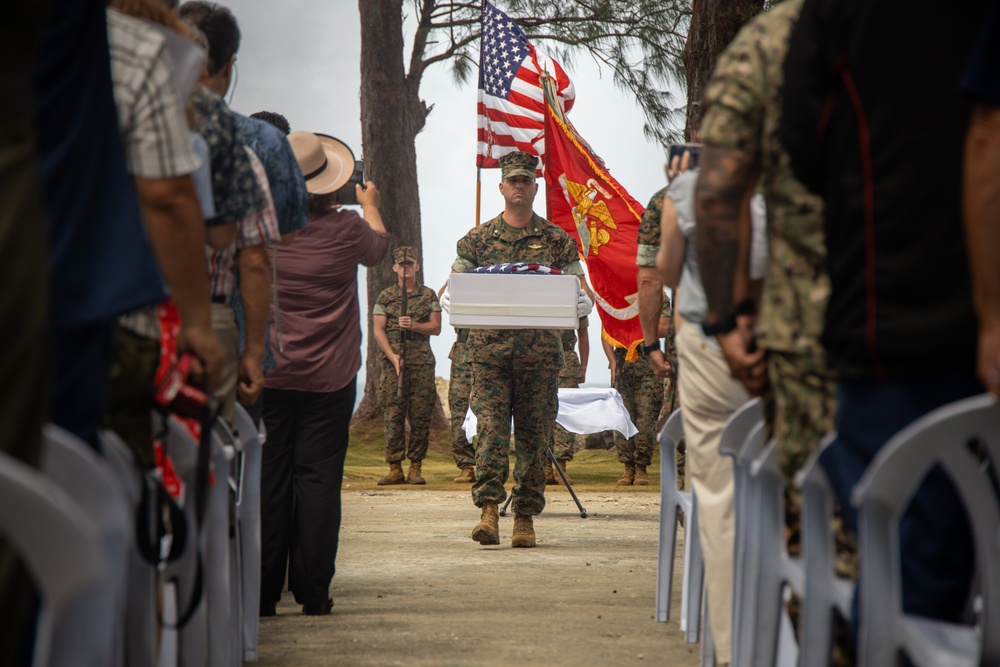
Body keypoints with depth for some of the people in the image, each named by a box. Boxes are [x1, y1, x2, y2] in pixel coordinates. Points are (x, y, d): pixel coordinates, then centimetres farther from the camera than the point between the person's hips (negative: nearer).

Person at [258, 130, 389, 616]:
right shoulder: (344, 230, -8)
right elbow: (378, 246, 15)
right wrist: (370, 205, 35)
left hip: (267, 373, 1)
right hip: (328, 377, -1)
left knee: (266, 479, 4)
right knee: (318, 477, 2)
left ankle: (262, 591, 4)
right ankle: (312, 591, 2)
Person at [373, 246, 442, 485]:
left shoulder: (429, 296, 11)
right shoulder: (386, 296, 10)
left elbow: (436, 328, 5)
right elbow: (379, 330, 3)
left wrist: (414, 325, -14)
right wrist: (391, 355, -11)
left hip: (422, 362, 1)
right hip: (393, 361, 0)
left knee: (420, 416, -2)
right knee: (393, 416, -5)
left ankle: (415, 468, 3)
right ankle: (395, 468, -3)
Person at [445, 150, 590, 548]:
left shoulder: (557, 241, 10)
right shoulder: (477, 239, 10)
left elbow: (579, 297, 9)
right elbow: (450, 294, 10)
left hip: (540, 350, 0)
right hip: (490, 347, 0)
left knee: (533, 436, 2)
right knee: (491, 428, -12)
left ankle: (525, 518, 7)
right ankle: (489, 512, -17)